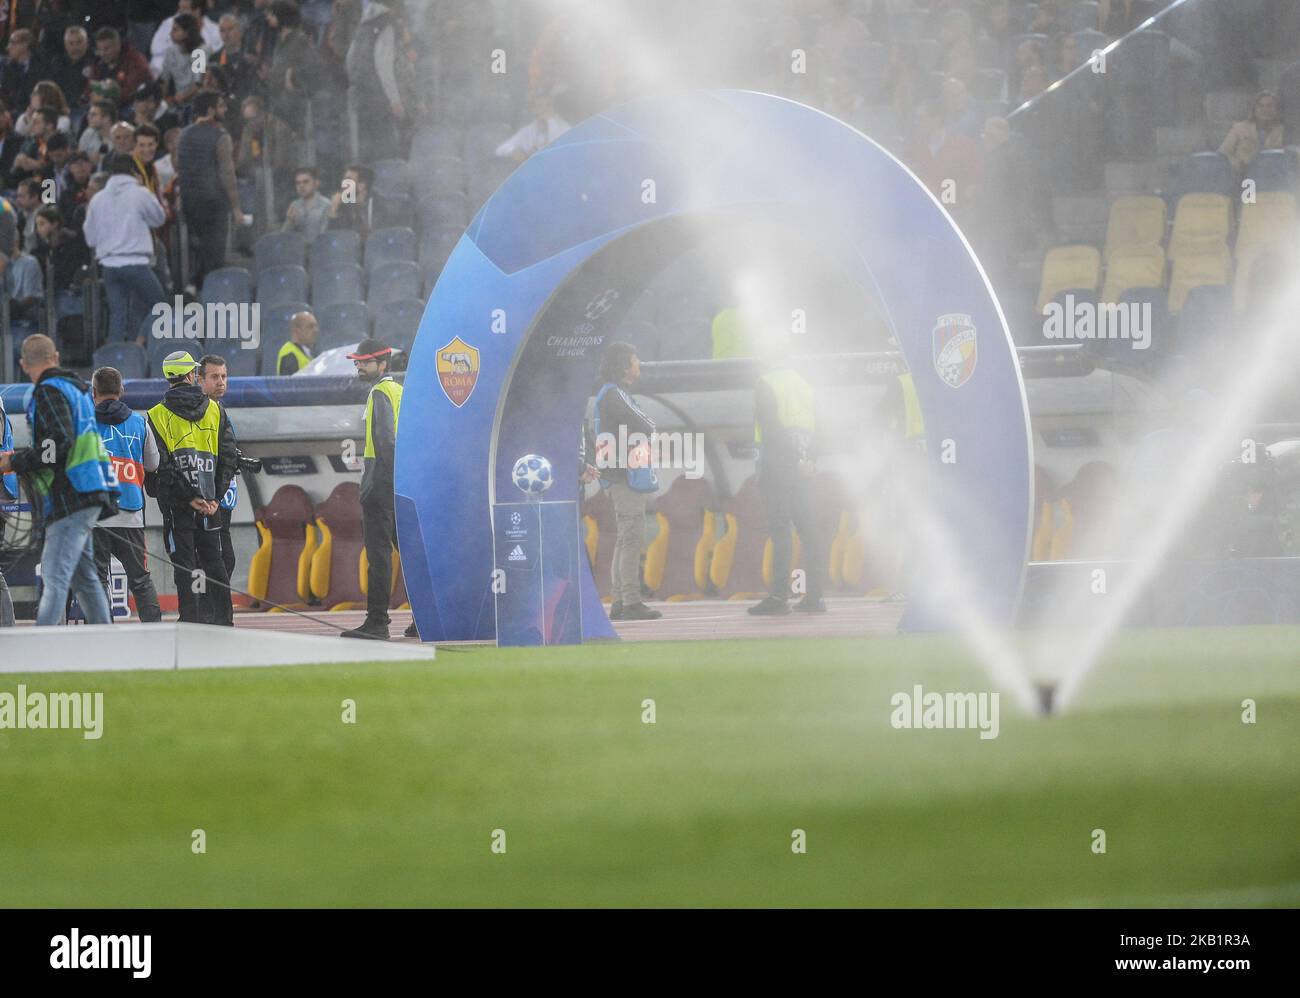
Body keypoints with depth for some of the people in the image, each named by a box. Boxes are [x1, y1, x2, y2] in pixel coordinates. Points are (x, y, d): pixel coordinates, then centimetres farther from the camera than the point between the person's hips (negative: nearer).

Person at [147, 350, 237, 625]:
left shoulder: (158, 416, -4)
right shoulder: (214, 410, 4)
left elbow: (160, 463, -12)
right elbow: (229, 456, 1)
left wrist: (188, 497, -12)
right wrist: (215, 497, 1)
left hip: (176, 502, -3)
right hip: (210, 501, 3)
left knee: (185, 564, 0)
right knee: (214, 560, 11)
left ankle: (191, 621, -4)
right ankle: (223, 620, 12)